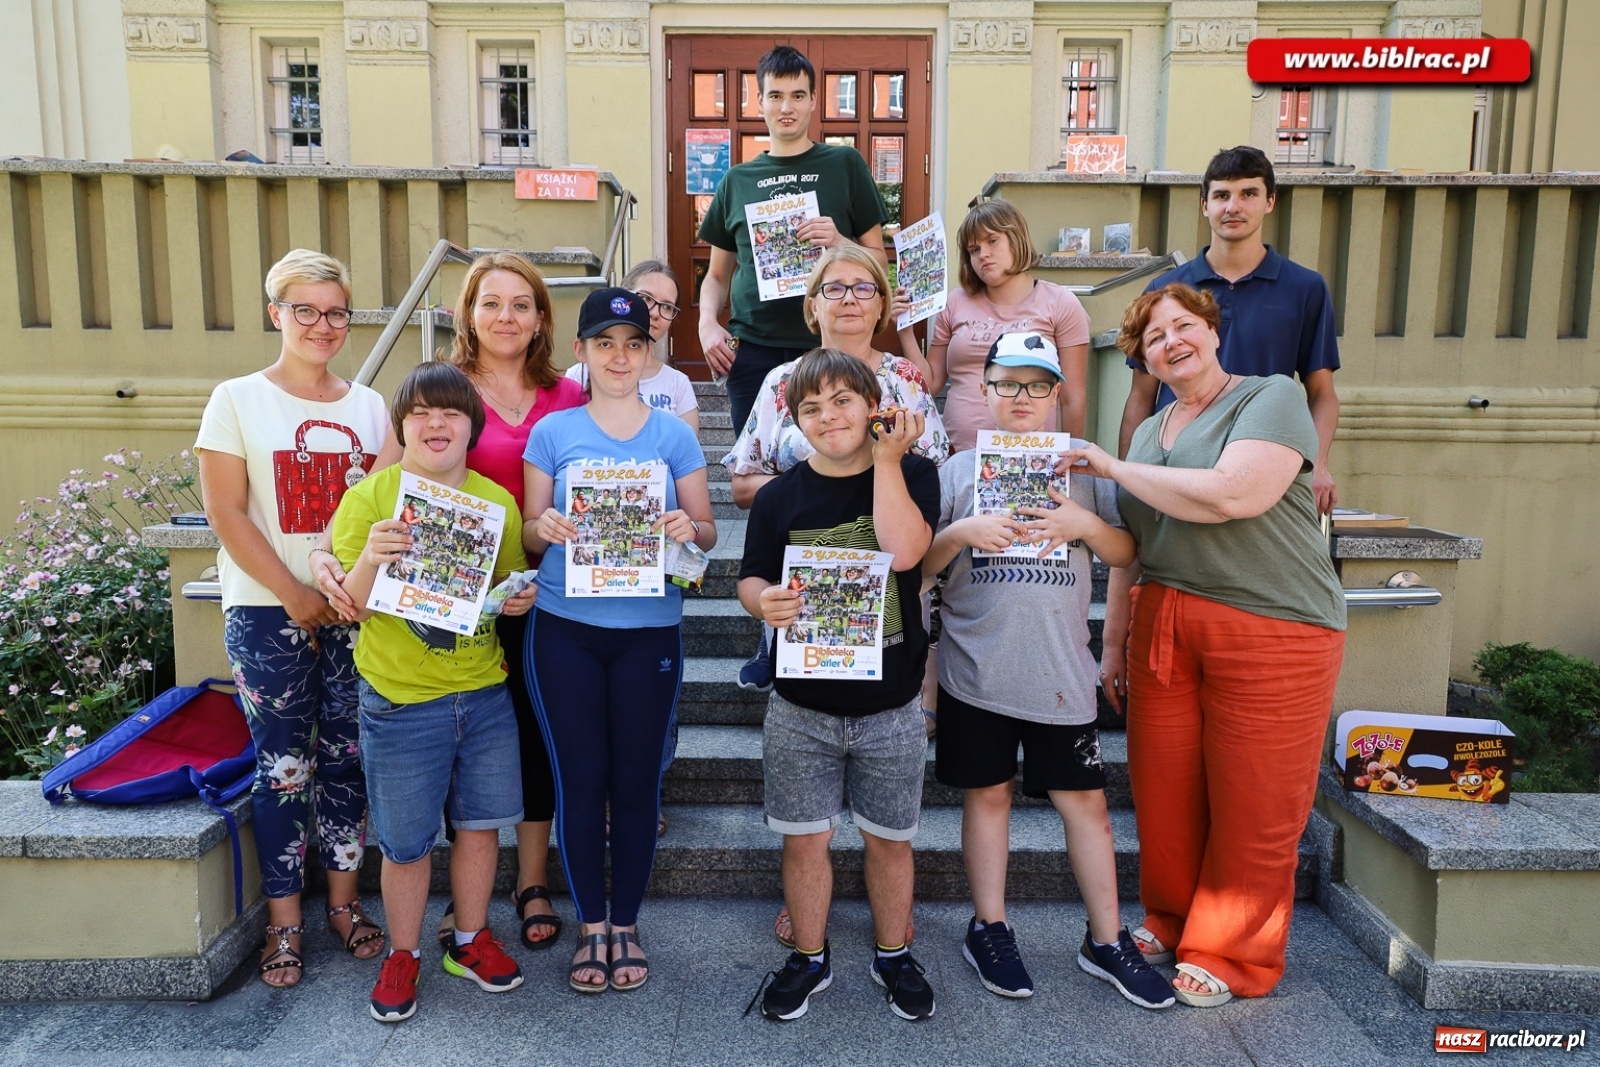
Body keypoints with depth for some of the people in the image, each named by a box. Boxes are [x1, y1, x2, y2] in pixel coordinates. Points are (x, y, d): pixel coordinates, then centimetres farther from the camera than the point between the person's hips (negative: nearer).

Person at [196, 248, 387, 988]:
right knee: (283, 765, 3)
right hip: (267, 612, -3)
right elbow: (226, 512, -6)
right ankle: (284, 919, 18)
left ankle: (344, 901, 24)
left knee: (347, 759, 8)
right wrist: (296, 595, -11)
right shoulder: (237, 400, -1)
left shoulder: (367, 405, 8)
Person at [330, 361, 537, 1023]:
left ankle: (470, 941, 35)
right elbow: (351, 608, -9)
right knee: (406, 841, 8)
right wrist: (370, 559, -29)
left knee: (480, 821, 13)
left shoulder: (497, 501, 3)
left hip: (484, 693, 3)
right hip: (401, 701, -3)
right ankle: (403, 956, 31)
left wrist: (521, 597, -7)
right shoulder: (369, 498, -7)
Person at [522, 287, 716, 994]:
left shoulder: (674, 435, 4)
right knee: (579, 779, 7)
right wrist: (546, 527, -17)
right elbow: (529, 533, 6)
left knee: (636, 780, 7)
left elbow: (707, 530, 5)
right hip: (565, 628, 0)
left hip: (649, 630, 0)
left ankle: (627, 923, 26)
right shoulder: (552, 432, 4)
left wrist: (688, 528, -18)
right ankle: (591, 926, 24)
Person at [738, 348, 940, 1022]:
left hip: (891, 708, -1)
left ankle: (893, 957, 37)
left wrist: (886, 457, -18)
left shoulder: (913, 474, -4)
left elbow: (902, 551, -21)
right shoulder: (780, 496, -1)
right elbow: (751, 580, 3)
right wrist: (763, 600, -20)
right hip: (801, 710, 1)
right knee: (804, 839, 10)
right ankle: (809, 959, 33)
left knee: (888, 839, 14)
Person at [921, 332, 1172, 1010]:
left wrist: (1086, 525, -12)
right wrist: (958, 533, -15)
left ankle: (1107, 940, 21)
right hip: (977, 669, 0)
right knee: (987, 793, 9)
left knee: (1085, 799, 6)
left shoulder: (1082, 471, 7)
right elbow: (918, 567, 3)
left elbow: (1127, 554, 6)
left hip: (1061, 673, 1)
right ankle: (989, 930, 25)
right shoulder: (957, 471, 4)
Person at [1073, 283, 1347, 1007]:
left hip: (1272, 633, -5)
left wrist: (1112, 468, -11)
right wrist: (1112, 643, 16)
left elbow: (1232, 494, -22)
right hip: (1164, 628, 6)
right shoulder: (1149, 432, 16)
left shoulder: (1272, 398, -5)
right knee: (1164, 790, 8)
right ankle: (1171, 920, 31)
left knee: (1254, 807, 3)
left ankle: (1234, 953, 23)